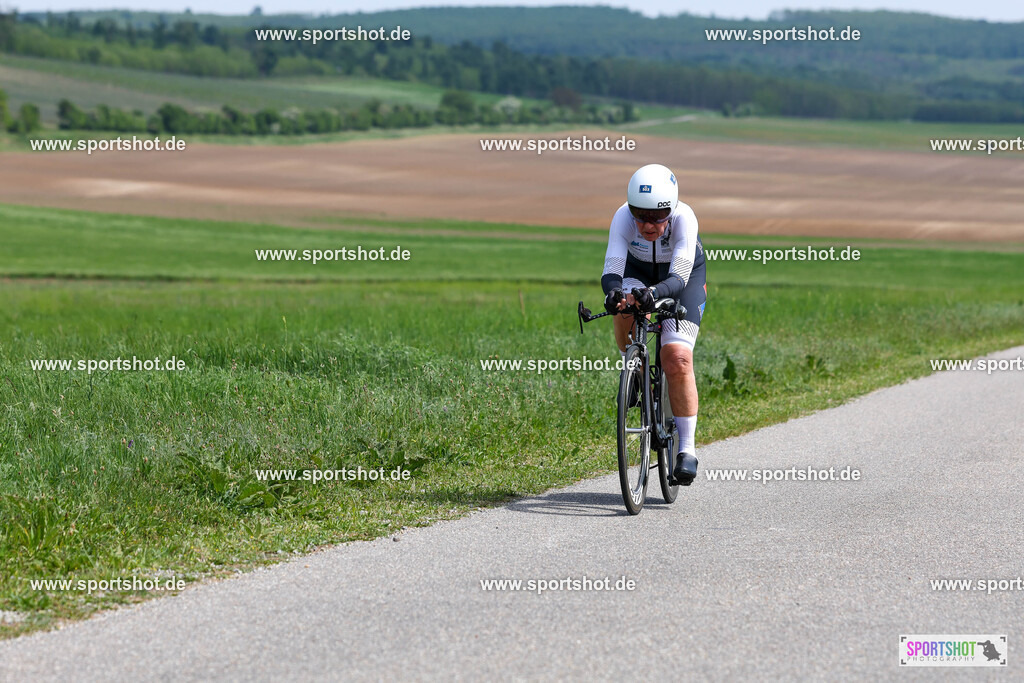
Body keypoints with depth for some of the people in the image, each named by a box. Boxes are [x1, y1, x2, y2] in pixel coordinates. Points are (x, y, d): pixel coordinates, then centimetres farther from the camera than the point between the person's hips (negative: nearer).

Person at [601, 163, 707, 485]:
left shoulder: (684, 218, -37)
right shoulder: (623, 218, -33)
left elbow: (678, 277, -44)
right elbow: (611, 271, -39)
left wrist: (655, 292, -65)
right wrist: (613, 291, -62)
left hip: (684, 275, -2)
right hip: (638, 270, 2)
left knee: (677, 361, -18)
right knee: (626, 309, -34)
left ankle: (686, 448, -8)